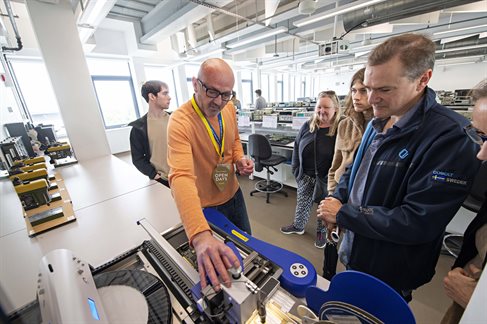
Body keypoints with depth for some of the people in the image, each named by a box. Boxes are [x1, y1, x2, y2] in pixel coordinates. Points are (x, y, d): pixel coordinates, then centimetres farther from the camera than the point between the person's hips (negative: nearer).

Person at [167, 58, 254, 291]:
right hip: (205, 206, -6)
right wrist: (200, 235, -55)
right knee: (216, 267, 20)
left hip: (233, 194, 6)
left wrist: (240, 158, -11)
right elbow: (181, 176, -43)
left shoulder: (229, 109, -7)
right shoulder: (180, 122, -29)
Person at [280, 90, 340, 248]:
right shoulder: (307, 126, -3)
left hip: (327, 179, -3)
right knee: (302, 204, 21)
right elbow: (296, 148, 4)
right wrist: (296, 170, 3)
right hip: (306, 176, 4)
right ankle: (298, 226, 46)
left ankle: (321, 231, 44)